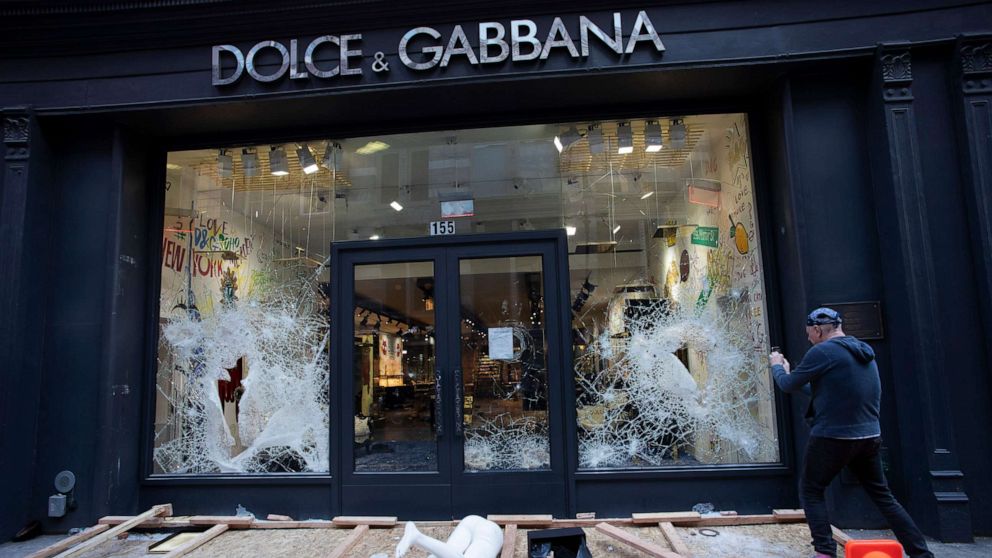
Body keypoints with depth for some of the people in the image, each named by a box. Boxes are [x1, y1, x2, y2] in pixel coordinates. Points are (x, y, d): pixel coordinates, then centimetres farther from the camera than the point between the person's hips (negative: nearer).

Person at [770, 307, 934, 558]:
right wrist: (791, 372, 25)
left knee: (811, 490, 7)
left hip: (833, 437, -8)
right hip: (870, 436, 8)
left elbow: (788, 385, -5)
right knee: (882, 495, 17)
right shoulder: (864, 353, 13)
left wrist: (777, 366, 15)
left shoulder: (823, 351, -14)